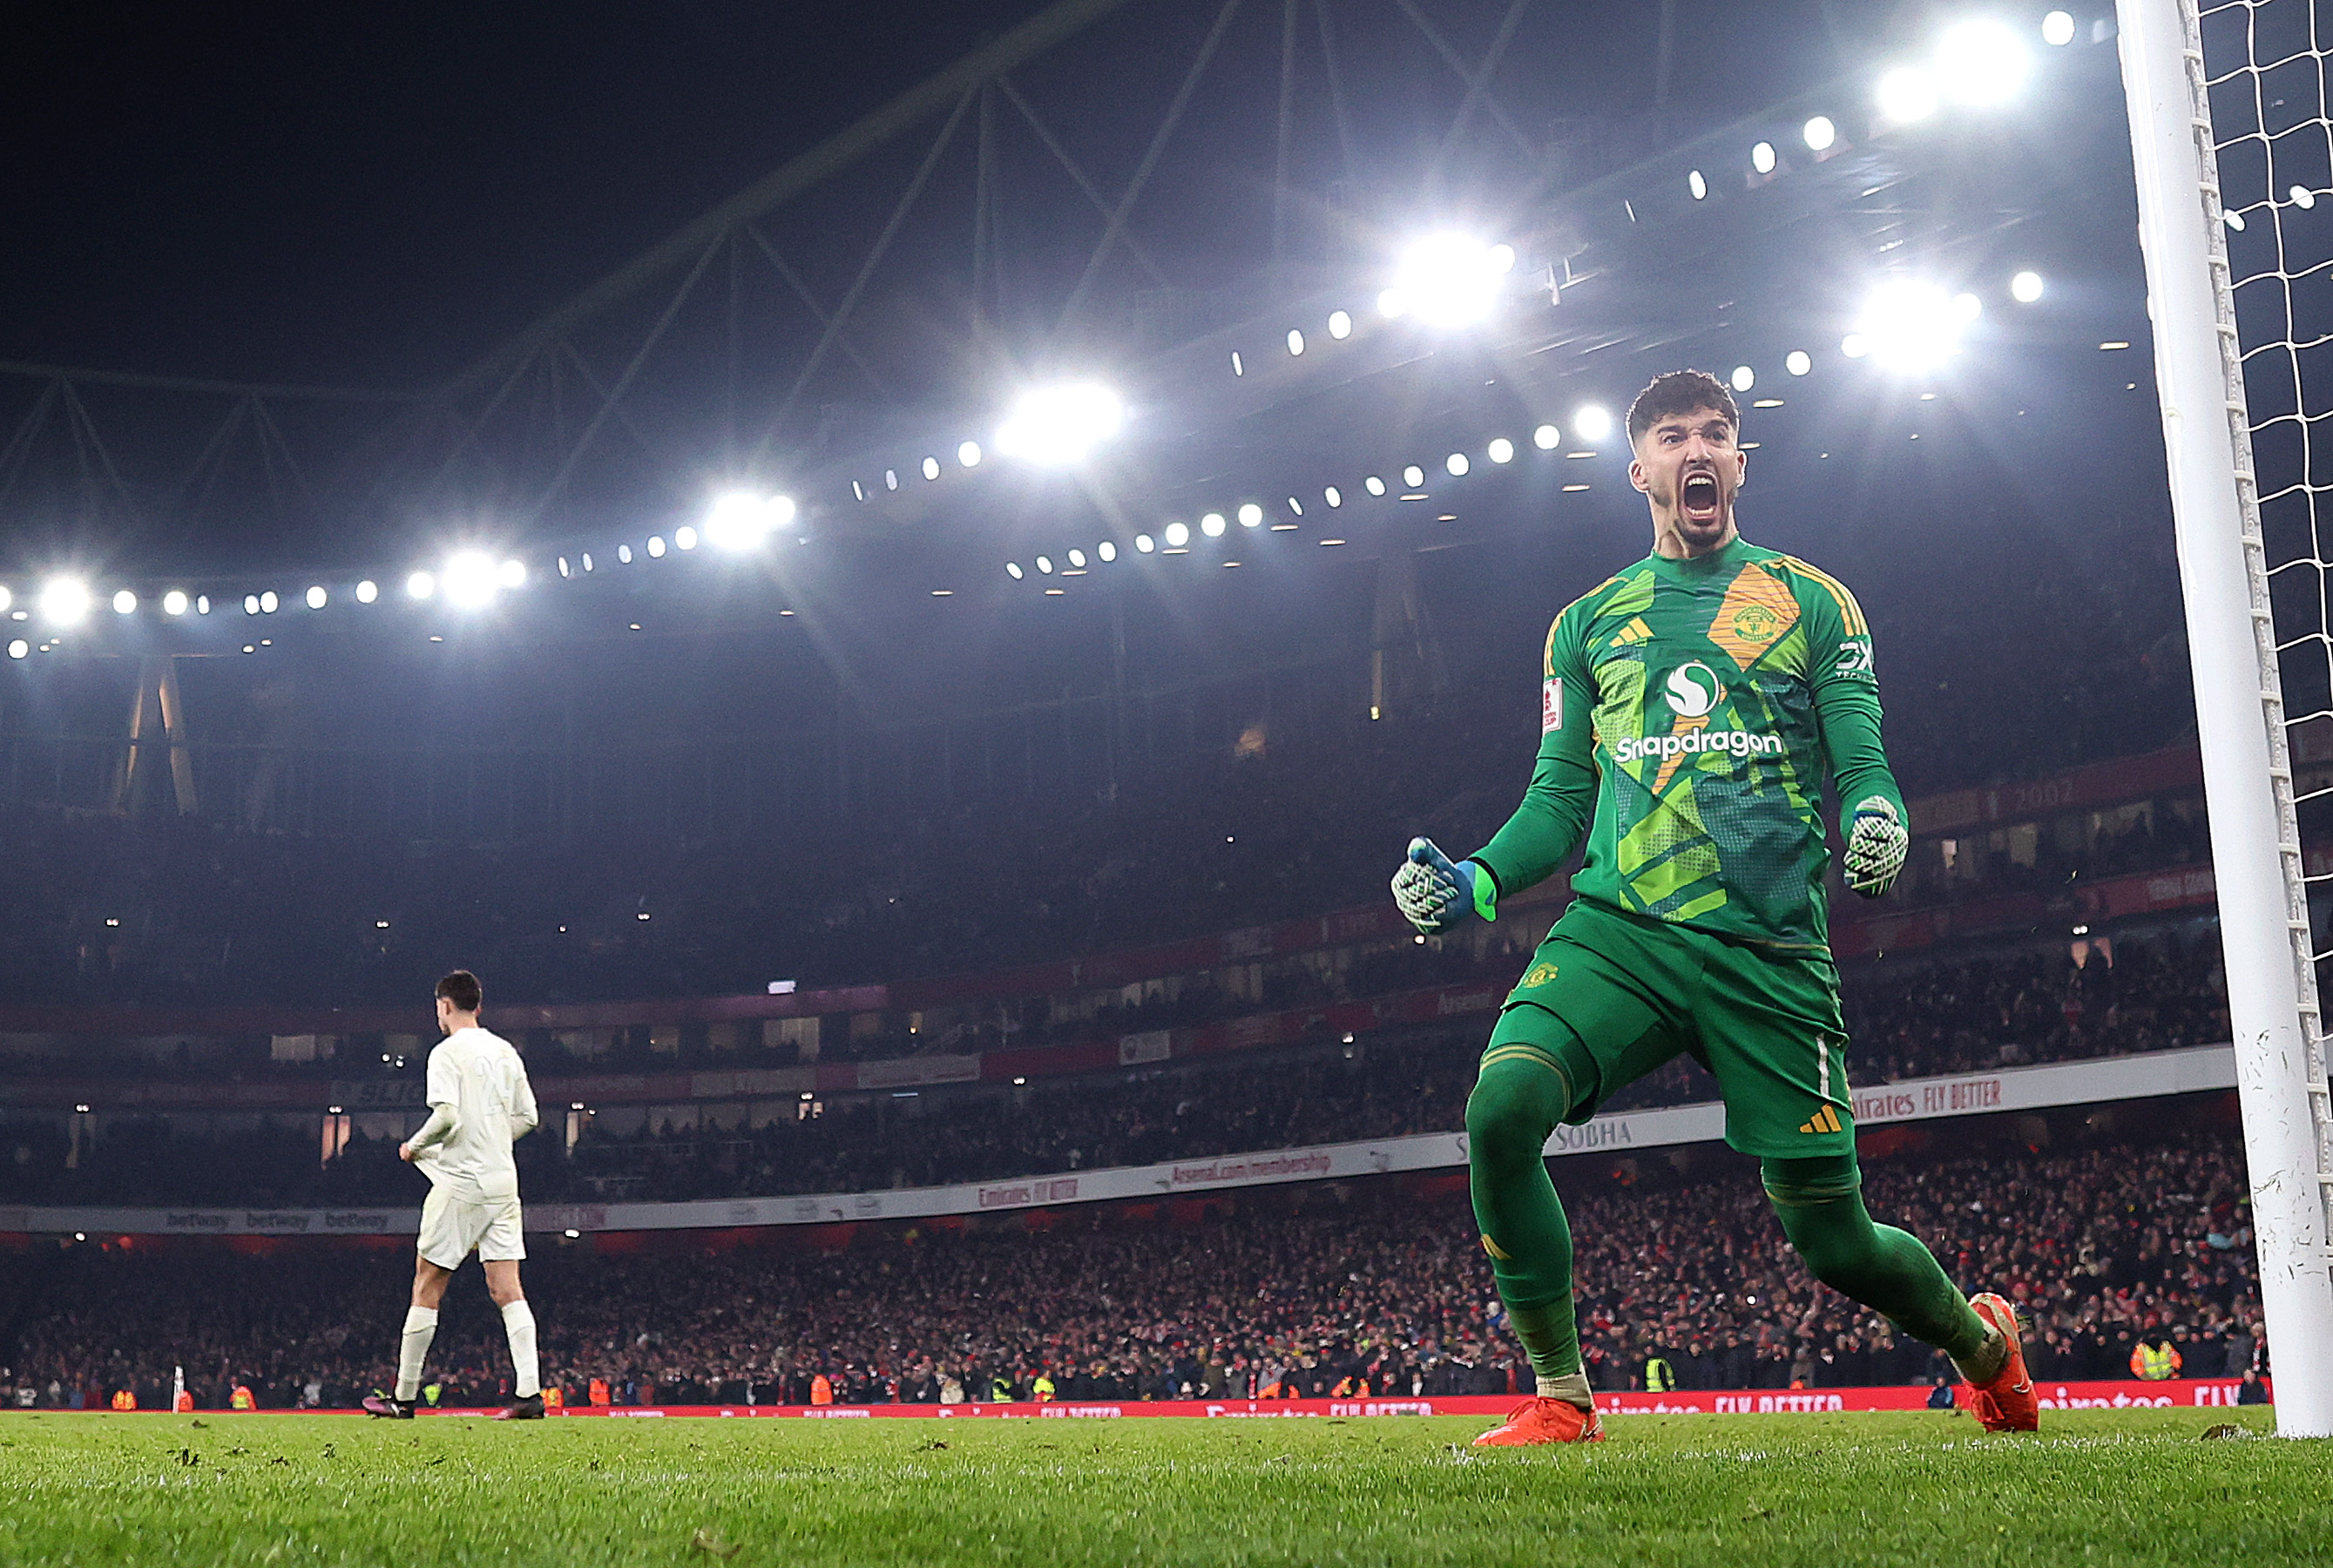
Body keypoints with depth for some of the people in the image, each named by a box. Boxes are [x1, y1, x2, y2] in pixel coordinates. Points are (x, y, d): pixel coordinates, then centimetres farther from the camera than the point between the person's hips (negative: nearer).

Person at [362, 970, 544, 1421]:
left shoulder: (447, 1053, -8)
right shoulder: (505, 1052, 12)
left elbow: (447, 1115, -20)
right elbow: (527, 1117, 14)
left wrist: (414, 1146, -3)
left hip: (460, 1183, -6)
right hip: (502, 1179, 6)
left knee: (426, 1288, 4)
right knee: (507, 1290, 2)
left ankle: (404, 1397, 10)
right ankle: (529, 1392, -7)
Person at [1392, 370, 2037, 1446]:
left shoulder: (1812, 603, 12)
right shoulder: (1587, 622, 17)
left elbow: (1863, 764, 5)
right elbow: (1560, 800, 15)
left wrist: (1876, 819, -20)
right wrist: (1477, 884, -3)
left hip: (1769, 948, -1)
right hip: (1616, 931, 2)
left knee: (1833, 1239, 2)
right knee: (1501, 1107, -26)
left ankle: (1983, 1342, 36)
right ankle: (1559, 1398, -10)